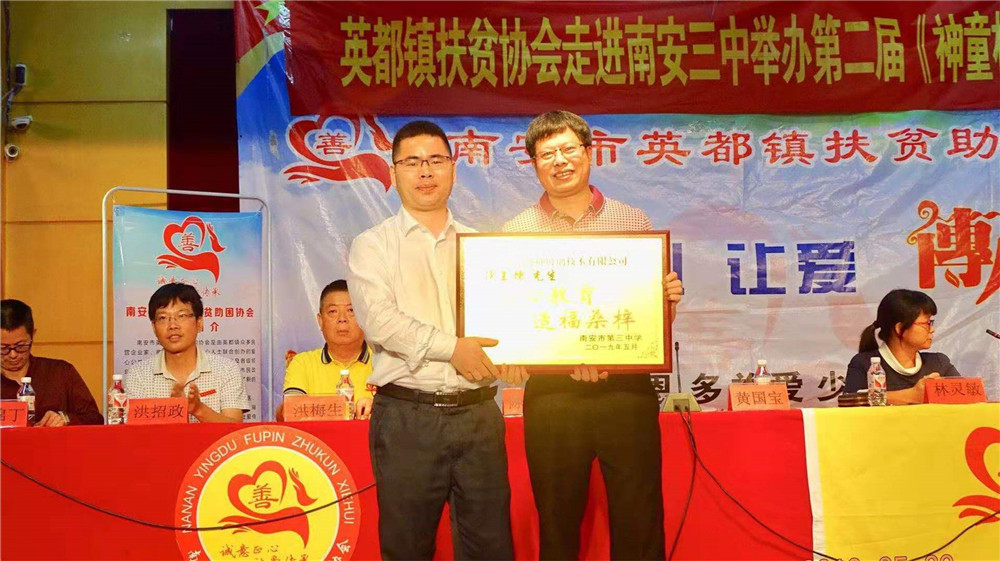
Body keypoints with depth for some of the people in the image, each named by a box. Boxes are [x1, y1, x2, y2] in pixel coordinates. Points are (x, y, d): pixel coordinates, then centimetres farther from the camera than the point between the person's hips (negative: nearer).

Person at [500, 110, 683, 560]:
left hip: (626, 389, 0)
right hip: (551, 395, 0)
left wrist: (669, 299, -9)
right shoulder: (515, 233, 6)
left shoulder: (634, 222, 8)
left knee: (640, 523, 5)